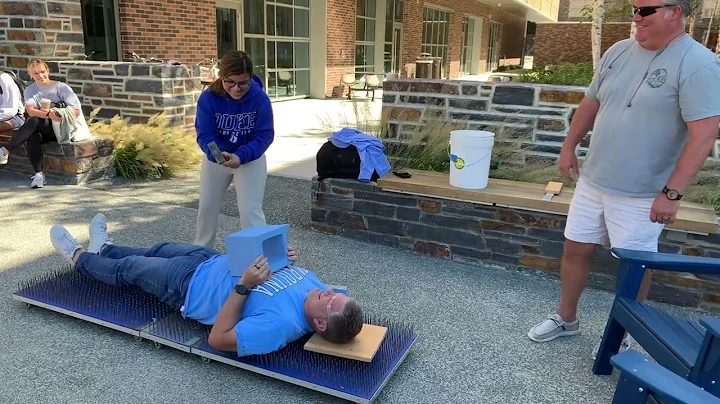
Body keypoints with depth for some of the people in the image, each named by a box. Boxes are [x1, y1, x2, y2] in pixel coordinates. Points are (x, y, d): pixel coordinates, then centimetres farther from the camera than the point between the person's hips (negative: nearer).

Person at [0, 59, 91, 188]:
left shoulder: (61, 87, 1)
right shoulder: (30, 90, 11)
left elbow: (77, 111, -4)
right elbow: (30, 111, -8)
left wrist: (56, 112, -16)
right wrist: (49, 114, -26)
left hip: (64, 128, -3)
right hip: (45, 129, 3)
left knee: (34, 121, -30)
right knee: (33, 137, -32)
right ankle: (38, 174, -34)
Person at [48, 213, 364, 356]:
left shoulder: (280, 324, -41)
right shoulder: (312, 285, -19)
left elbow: (217, 339, -34)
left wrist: (243, 286, -41)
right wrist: (285, 260, -18)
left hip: (188, 284, -7)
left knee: (127, 269, 15)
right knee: (159, 250, 26)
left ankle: (79, 257, 48)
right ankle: (104, 248, 57)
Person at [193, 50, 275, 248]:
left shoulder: (260, 98, -24)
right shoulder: (208, 98, -21)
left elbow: (264, 135, -21)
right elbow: (204, 134, -20)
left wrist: (240, 156, -35)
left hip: (250, 159, -2)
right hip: (216, 159, 3)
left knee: (250, 210, -8)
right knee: (207, 207, 15)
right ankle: (201, 250, 37)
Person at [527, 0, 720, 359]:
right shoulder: (619, 51, 5)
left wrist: (672, 192, -23)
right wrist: (569, 147, 14)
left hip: (642, 193, -6)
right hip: (593, 180, 6)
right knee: (576, 248, 13)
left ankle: (620, 335, 28)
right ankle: (565, 318, 32)